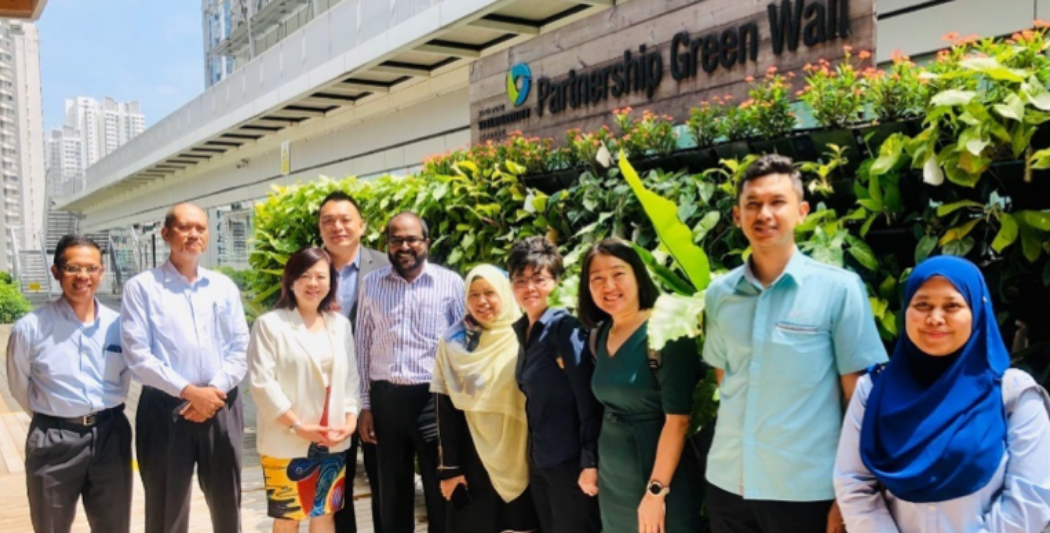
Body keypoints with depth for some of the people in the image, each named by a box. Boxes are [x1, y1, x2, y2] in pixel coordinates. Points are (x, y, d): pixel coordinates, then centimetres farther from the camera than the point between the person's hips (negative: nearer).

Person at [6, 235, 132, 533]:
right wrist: (51, 414, 11)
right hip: (53, 441, -2)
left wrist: (105, 414, 11)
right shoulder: (30, 328, -9)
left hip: (111, 436, 2)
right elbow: (20, 387, 5)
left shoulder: (119, 325, -1)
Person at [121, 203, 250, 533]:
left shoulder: (224, 287, 10)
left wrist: (215, 390, -11)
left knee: (227, 506, 15)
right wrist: (189, 391, -15)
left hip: (221, 407, 3)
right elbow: (137, 355, -9)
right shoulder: (142, 287, -2)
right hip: (165, 409, -3)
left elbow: (240, 348, 4)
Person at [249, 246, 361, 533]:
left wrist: (350, 419, -5)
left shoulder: (341, 325, 9)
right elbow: (262, 383, -13)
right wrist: (297, 425, -16)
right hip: (287, 443, -4)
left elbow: (351, 377, 10)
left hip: (332, 442, 5)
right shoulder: (270, 324, -8)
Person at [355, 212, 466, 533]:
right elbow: (362, 346, 8)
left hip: (435, 397, -2)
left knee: (441, 488, 10)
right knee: (393, 490, 15)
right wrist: (364, 404, 5)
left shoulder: (450, 283, -1)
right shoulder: (372, 284, 5)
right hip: (386, 398, 2)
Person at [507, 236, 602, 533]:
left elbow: (588, 399, -17)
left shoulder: (565, 328, -15)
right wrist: (532, 454, 12)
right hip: (538, 460, 7)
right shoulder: (522, 330, 7)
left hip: (570, 461, -7)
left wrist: (590, 462, -20)